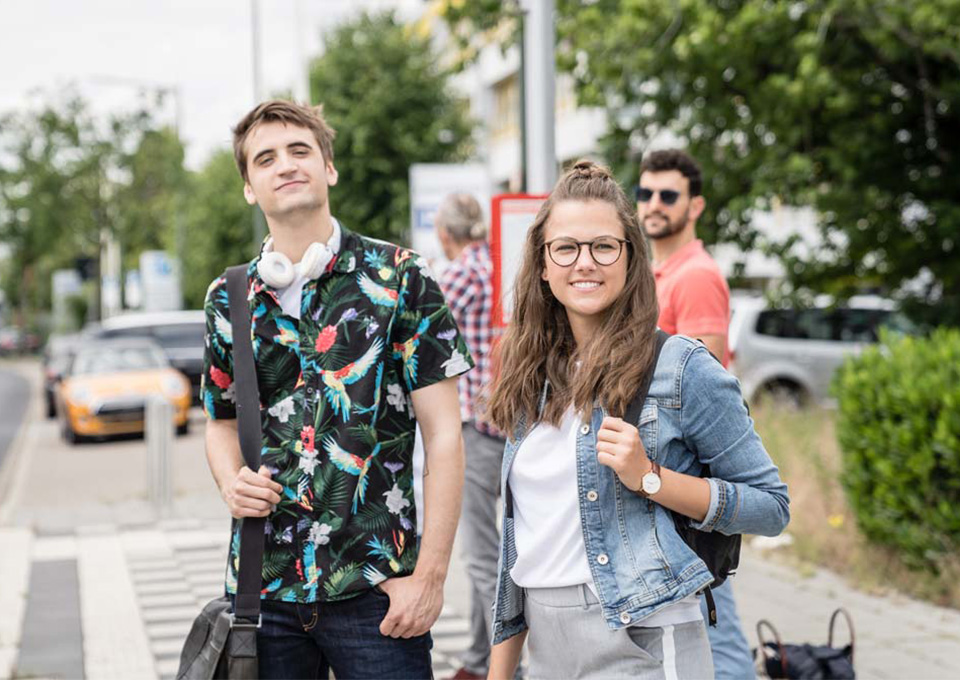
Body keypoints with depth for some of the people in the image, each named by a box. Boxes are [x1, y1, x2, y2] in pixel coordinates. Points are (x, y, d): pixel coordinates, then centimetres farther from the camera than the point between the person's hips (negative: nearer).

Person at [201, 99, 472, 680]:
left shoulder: (399, 278, -3)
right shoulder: (228, 300, 8)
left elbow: (443, 434, -5)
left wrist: (431, 573, -10)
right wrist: (232, 484, -1)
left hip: (376, 589, -3)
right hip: (262, 586, 3)